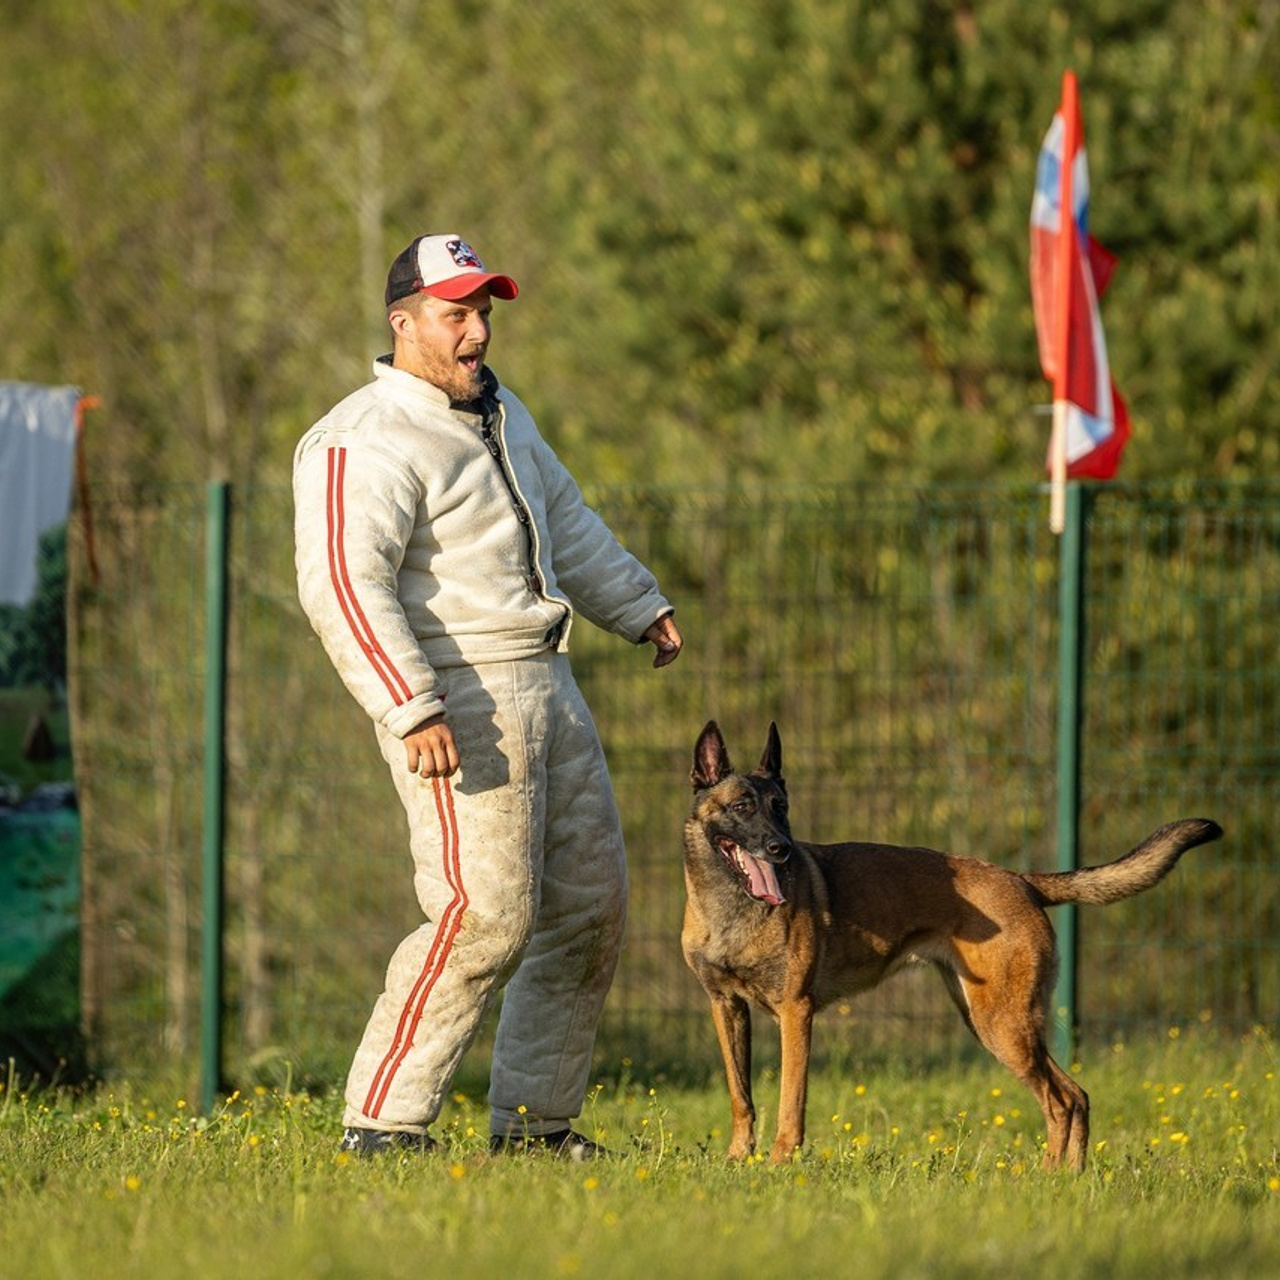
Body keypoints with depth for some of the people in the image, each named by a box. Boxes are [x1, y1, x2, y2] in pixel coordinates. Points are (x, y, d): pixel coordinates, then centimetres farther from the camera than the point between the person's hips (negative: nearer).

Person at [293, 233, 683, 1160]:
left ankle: (535, 1119, 18)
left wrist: (639, 607, 37)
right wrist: (413, 710, -30)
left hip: (545, 687, 10)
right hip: (459, 703, -9)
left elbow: (565, 519, 34)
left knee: (591, 903, 10)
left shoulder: (496, 412, 17)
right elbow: (344, 582, -24)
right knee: (486, 916, -15)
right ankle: (383, 1122, -9)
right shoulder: (367, 442, -14)